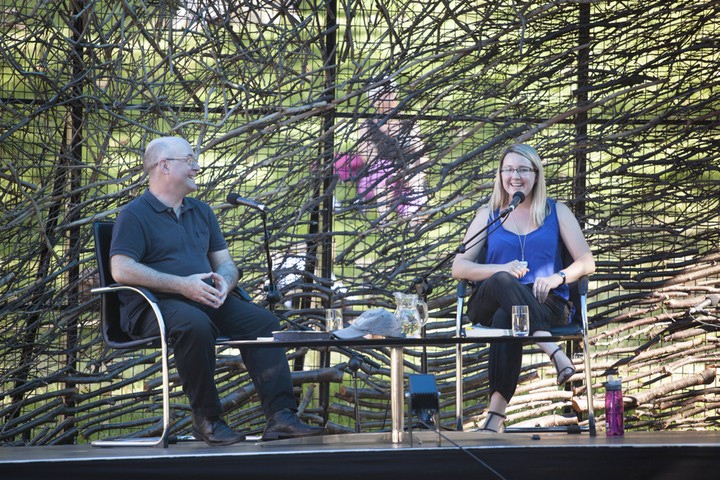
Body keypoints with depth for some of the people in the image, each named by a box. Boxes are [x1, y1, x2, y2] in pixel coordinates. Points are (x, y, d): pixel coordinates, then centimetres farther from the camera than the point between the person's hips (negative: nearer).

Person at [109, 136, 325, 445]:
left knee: (263, 321, -15)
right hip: (154, 304, -7)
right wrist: (182, 285, -20)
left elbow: (224, 262, 24)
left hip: (207, 301, 7)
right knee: (195, 325, -38)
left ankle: (280, 416, -23)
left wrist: (224, 281, -4)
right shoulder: (134, 215, -1)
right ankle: (206, 420, -25)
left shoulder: (201, 212, 23)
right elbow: (121, 270, -14)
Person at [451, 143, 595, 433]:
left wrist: (557, 278, -12)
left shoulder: (557, 212, 19)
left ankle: (496, 412, -47)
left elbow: (587, 263, 10)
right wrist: (502, 270, -10)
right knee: (501, 281, -38)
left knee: (505, 317, -39)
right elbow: (459, 267, 9)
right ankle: (555, 353, -51)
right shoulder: (488, 214, 20)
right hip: (490, 304, 1)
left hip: (546, 303, -1)